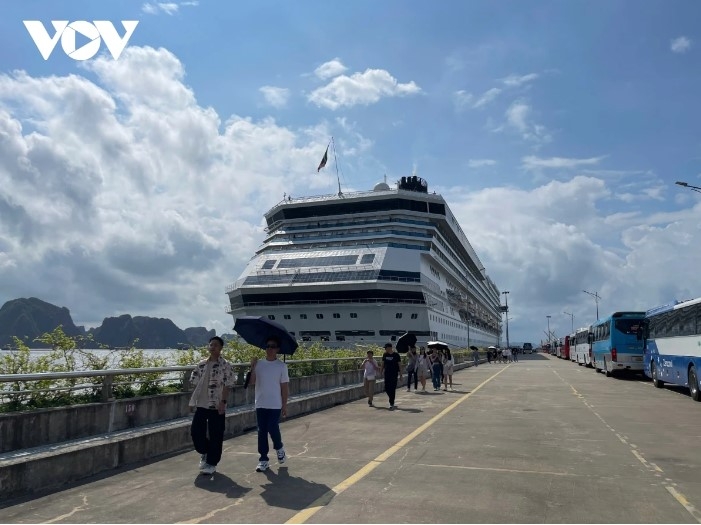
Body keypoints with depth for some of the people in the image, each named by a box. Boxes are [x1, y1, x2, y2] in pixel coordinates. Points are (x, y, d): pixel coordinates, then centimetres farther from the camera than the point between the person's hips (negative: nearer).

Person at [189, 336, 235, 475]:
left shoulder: (225, 366, -6)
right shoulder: (201, 364, 8)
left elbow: (227, 386, -9)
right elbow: (195, 381, 12)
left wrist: (223, 401, -16)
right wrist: (194, 400, 6)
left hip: (217, 406, -4)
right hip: (201, 404, 4)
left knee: (215, 436, 2)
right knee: (195, 431, 3)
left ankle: (212, 463, 15)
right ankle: (204, 452, 30)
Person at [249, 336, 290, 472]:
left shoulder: (281, 366, -2)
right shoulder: (259, 364, 5)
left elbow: (285, 387, -1)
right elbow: (252, 382, -3)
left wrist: (284, 405, -4)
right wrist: (252, 367, -14)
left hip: (275, 405, -3)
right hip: (260, 404, 3)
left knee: (273, 429, -7)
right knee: (262, 431, 5)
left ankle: (279, 448, 24)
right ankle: (263, 460, 14)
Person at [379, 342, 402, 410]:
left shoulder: (396, 355, -5)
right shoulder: (385, 355, 5)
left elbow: (399, 365, -1)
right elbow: (382, 364, 13)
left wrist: (400, 374, -2)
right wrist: (381, 372, 8)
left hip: (394, 374, -4)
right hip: (387, 374, 4)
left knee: (393, 388, -5)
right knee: (386, 388, 4)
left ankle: (392, 404, 1)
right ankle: (392, 401, 26)